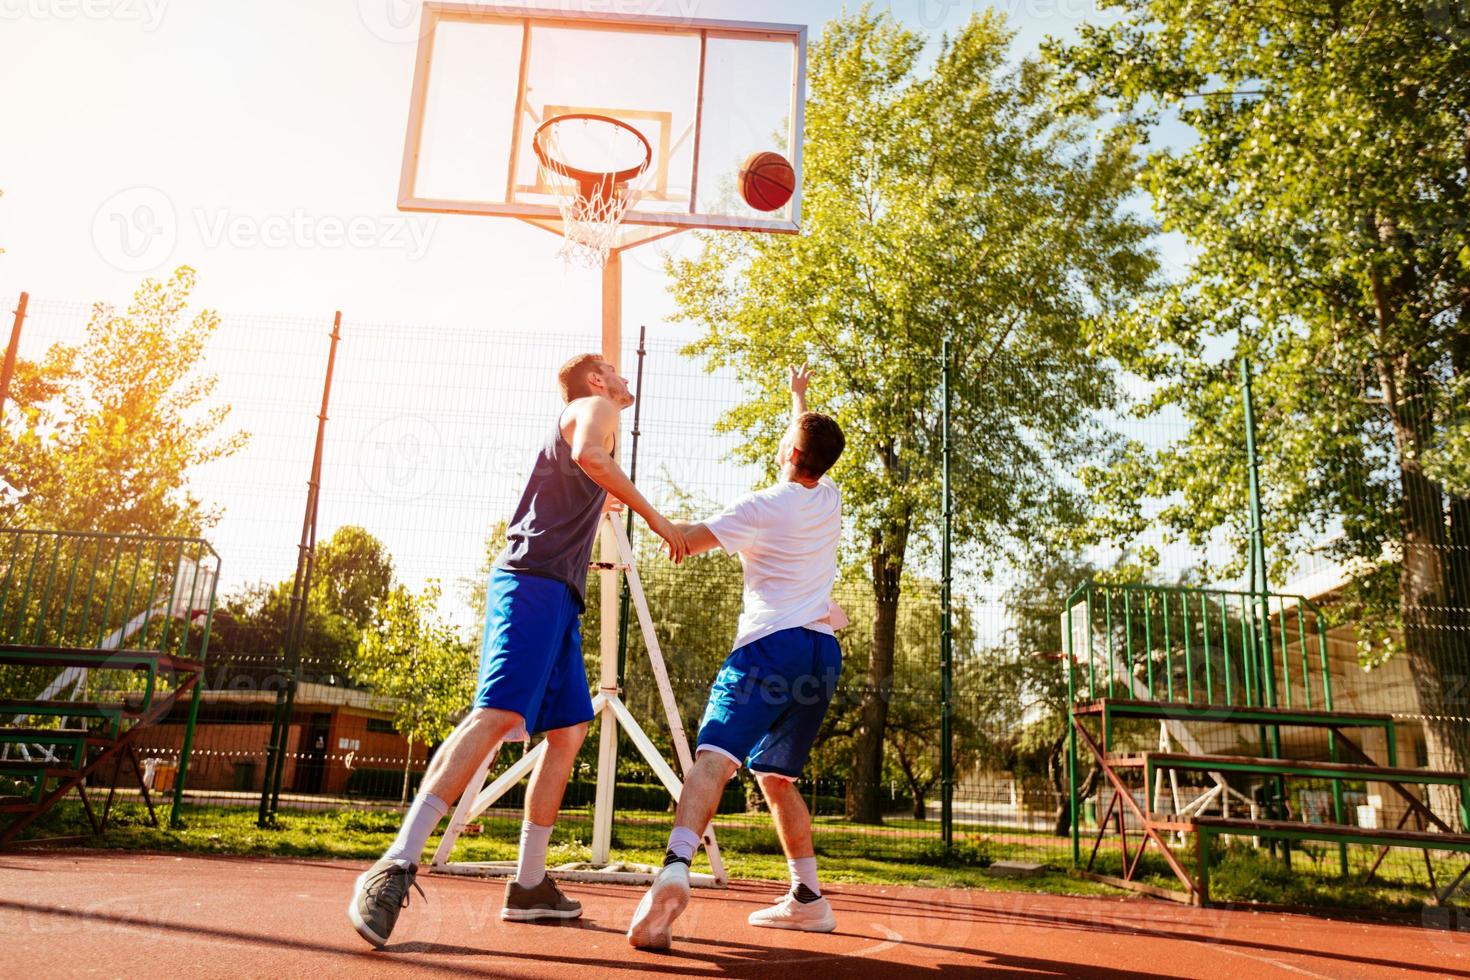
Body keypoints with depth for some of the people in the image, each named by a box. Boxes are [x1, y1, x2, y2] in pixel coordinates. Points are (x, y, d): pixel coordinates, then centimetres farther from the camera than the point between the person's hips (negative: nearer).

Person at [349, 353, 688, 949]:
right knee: (499, 713, -23)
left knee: (568, 731, 8)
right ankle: (398, 864, -29)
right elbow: (589, 455, -20)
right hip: (535, 581, -10)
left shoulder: (574, 423, 32)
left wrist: (600, 504, 59)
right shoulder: (596, 408, 5)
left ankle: (529, 886, 9)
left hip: (557, 593, 10)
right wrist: (651, 515, -16)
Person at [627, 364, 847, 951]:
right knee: (776, 776, 18)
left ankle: (675, 868, -44)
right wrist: (799, 396, 52)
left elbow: (682, 542, 2)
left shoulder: (762, 508, -4)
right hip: (823, 653, 7)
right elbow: (813, 446, 36)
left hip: (772, 644, -7)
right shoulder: (830, 500, 13)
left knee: (714, 757, -21)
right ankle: (808, 898, 17)